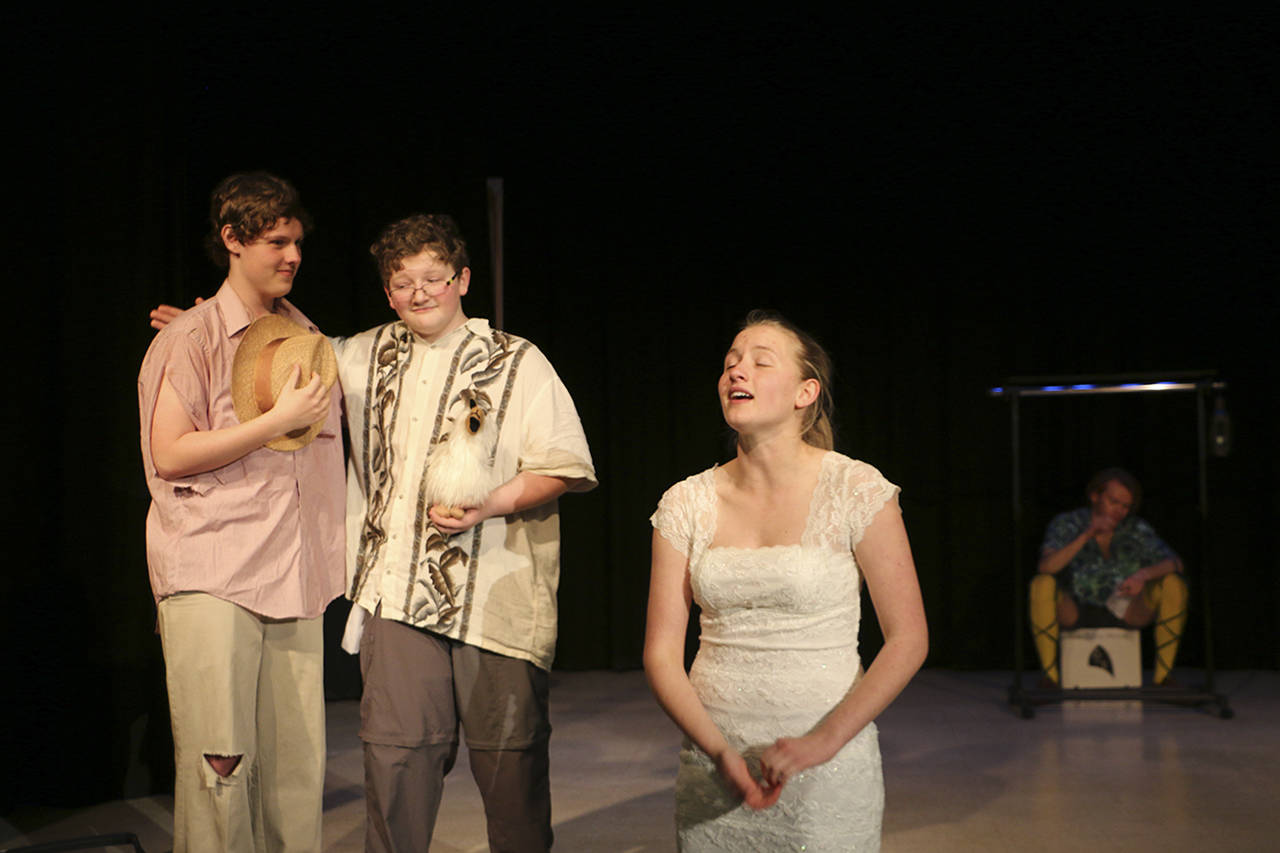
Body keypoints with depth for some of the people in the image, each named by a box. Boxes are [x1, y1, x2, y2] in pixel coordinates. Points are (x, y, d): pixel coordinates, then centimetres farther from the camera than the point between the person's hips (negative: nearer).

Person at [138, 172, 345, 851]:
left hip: (294, 578, 5)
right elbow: (171, 454, -10)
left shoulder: (307, 339, 17)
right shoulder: (190, 337, -1)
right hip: (211, 577, -5)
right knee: (220, 764, -9)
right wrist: (280, 420, -11)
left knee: (298, 764, 3)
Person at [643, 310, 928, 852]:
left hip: (826, 770, -3)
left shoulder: (855, 491, -6)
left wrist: (824, 740, -15)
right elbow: (661, 651, 1)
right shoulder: (686, 503, 2)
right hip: (709, 764, 3)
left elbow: (908, 640, -7)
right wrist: (719, 751, -13)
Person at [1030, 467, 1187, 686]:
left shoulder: (1137, 529, -4)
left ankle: (1163, 676, -16)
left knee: (1174, 583, -20)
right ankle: (1050, 677, -25)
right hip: (1075, 613, -2)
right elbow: (1046, 567, -25)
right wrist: (1087, 536, -35)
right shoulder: (1066, 524, -9)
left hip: (1126, 614, 2)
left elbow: (1175, 564, -13)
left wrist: (1144, 574, -34)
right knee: (1042, 583, -32)